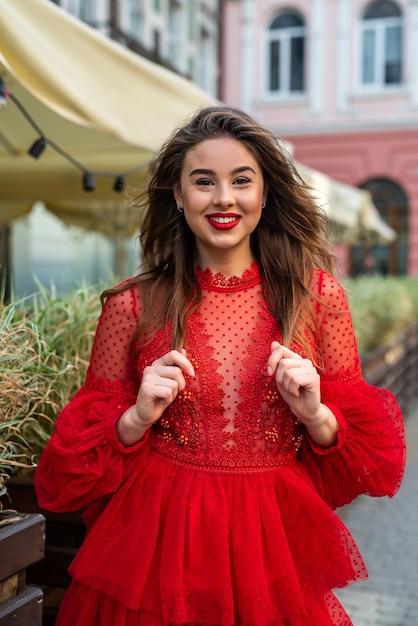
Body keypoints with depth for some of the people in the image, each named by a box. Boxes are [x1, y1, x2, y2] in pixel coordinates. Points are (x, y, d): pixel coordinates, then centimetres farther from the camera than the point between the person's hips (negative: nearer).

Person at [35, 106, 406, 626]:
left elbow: (362, 447, 3)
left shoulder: (316, 295, -3)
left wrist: (316, 415, -17)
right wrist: (138, 418, -17)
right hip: (159, 541, 0)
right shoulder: (134, 306, -5)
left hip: (276, 542, 1)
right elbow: (87, 454, 3)